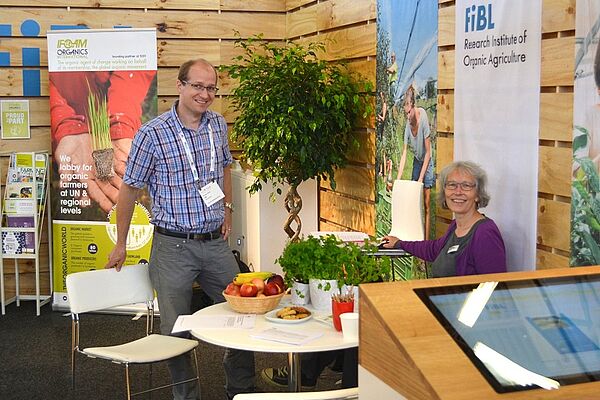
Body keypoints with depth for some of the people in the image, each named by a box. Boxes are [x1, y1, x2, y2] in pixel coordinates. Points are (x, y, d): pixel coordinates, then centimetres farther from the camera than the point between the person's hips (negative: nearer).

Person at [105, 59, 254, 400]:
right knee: (176, 328, 5)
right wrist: (120, 244, 2)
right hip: (174, 246, -5)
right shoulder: (152, 134, -12)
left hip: (216, 241, 5)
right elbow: (130, 189, -3)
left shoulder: (219, 125, 4)